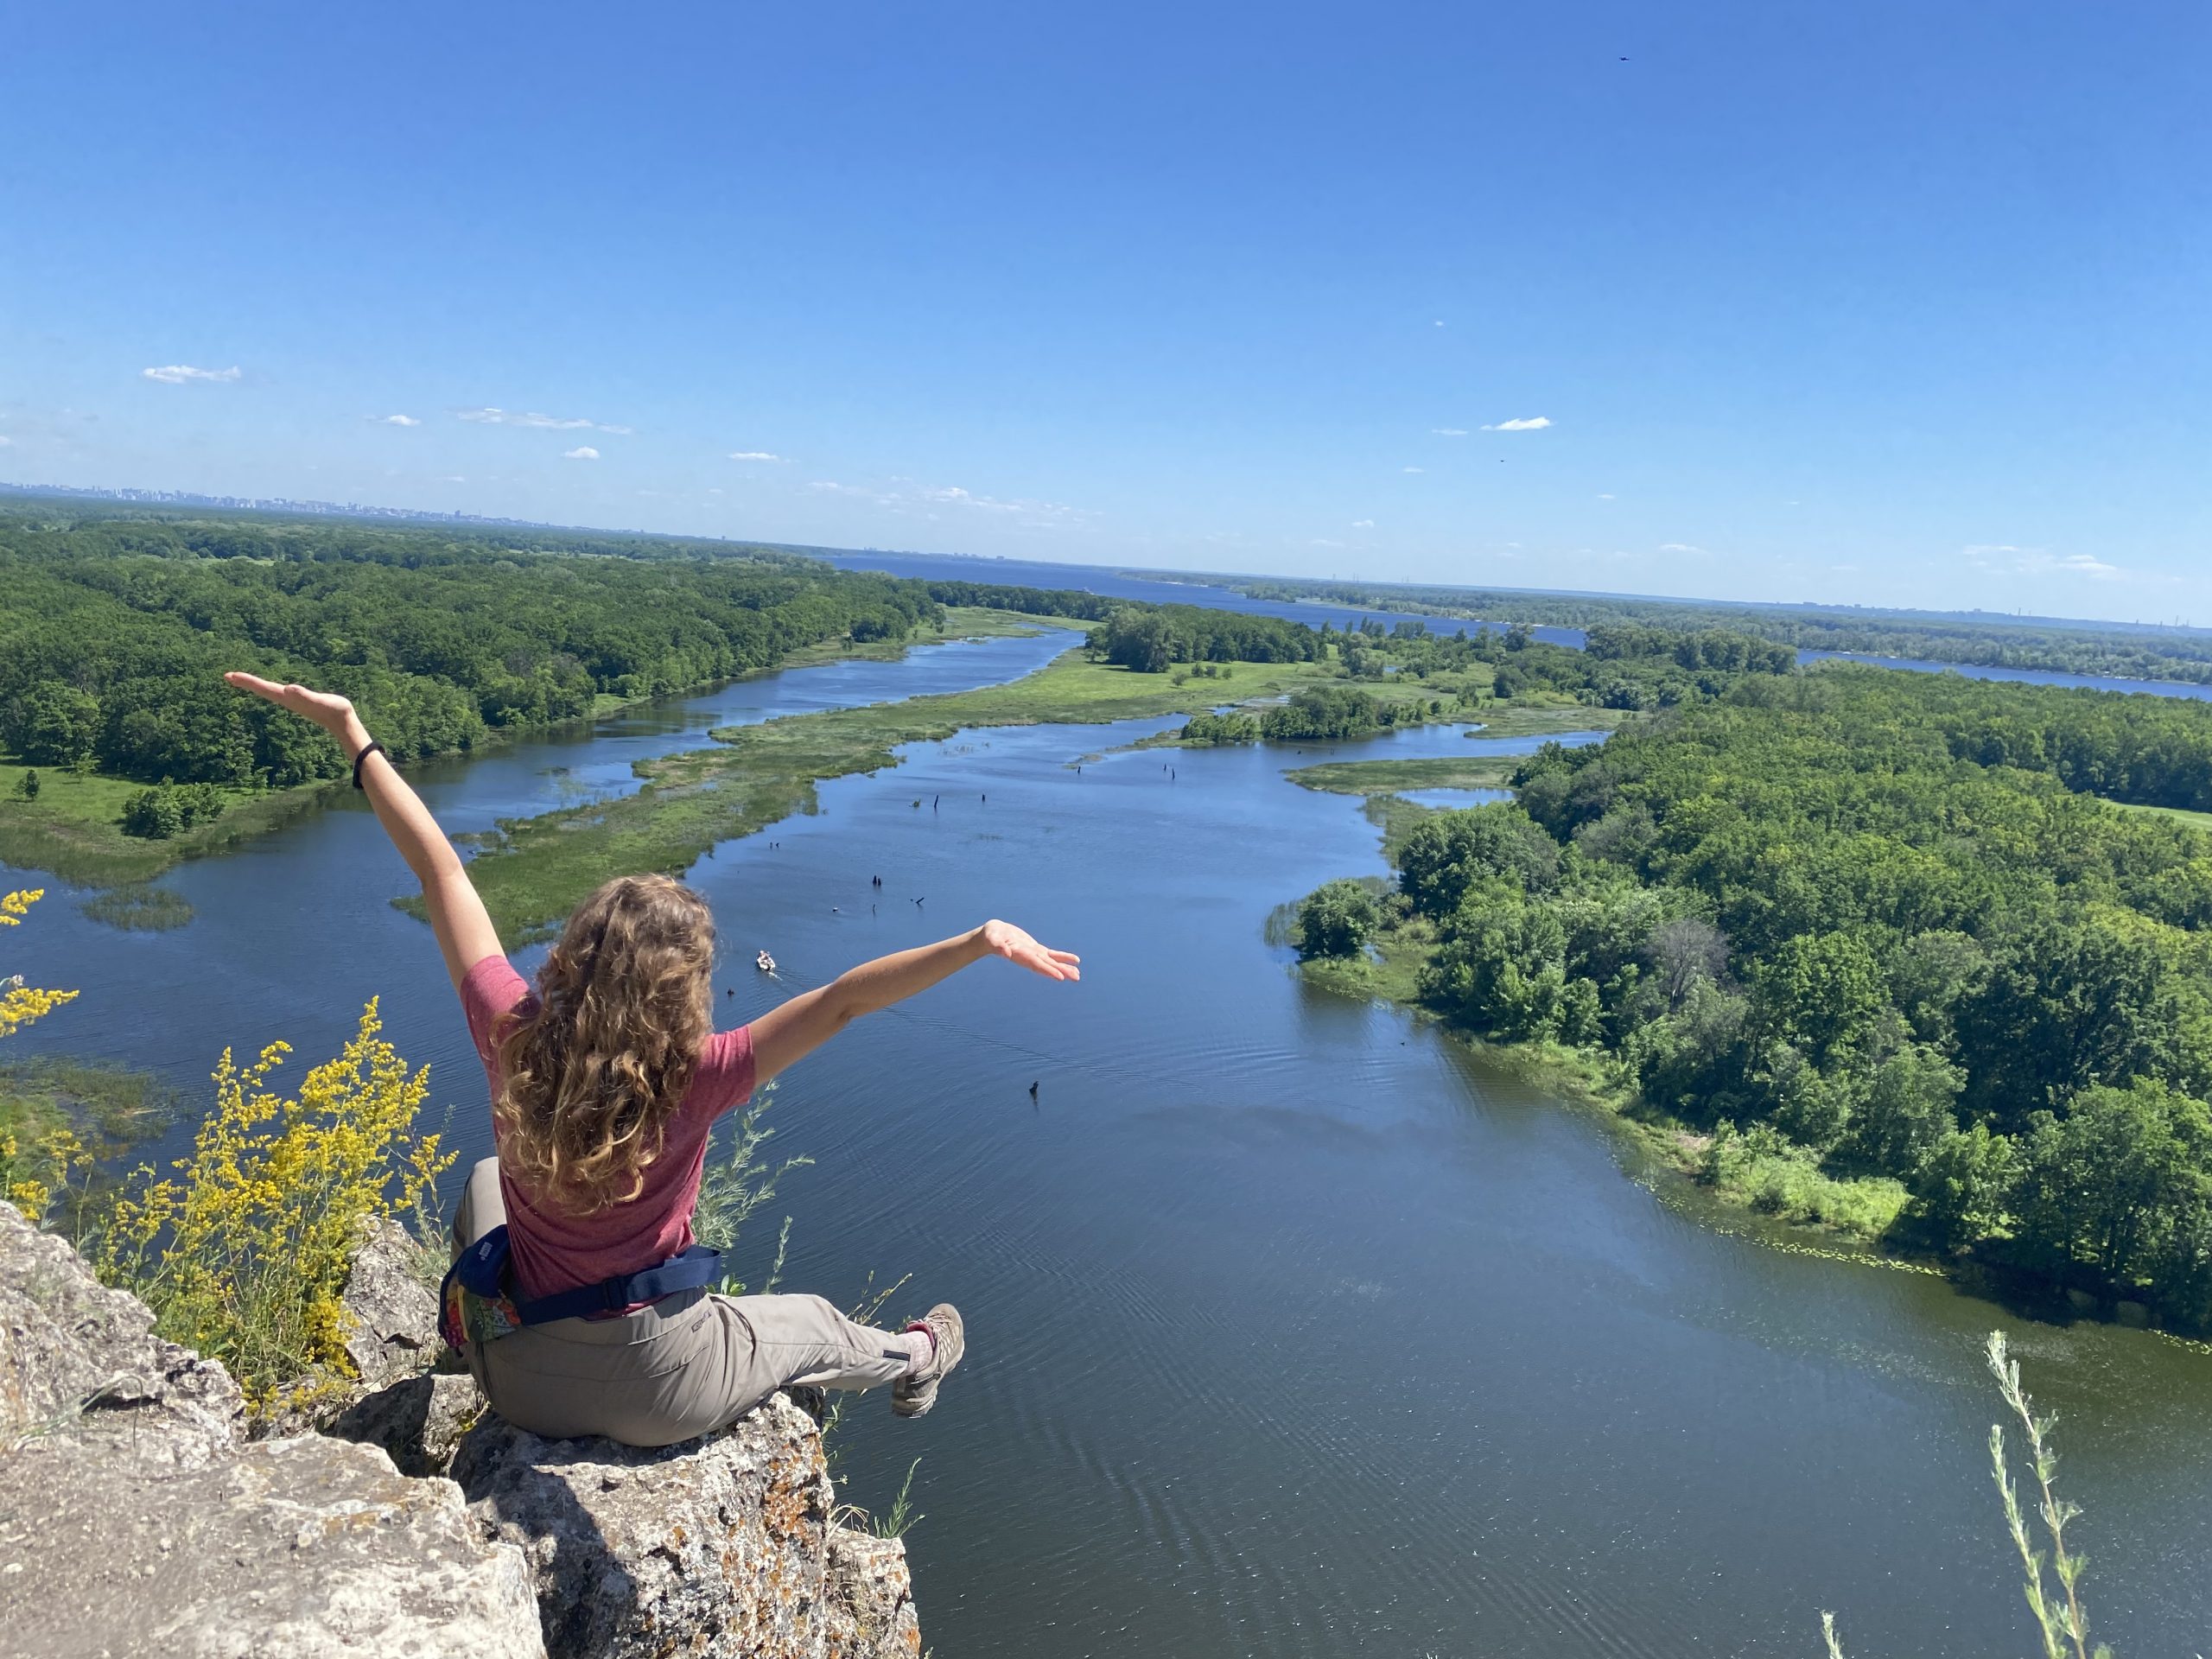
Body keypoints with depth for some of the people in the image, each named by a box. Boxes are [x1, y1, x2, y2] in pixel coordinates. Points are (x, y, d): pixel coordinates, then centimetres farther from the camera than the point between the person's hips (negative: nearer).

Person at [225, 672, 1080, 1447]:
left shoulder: (514, 1041, -19)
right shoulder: (691, 1081, -27)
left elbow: (441, 871, -12)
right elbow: (841, 1001, -34)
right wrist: (978, 942, -36)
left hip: (521, 1386, 3)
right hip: (661, 1398, -3)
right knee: (816, 1324, 28)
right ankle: (913, 1363, 59)